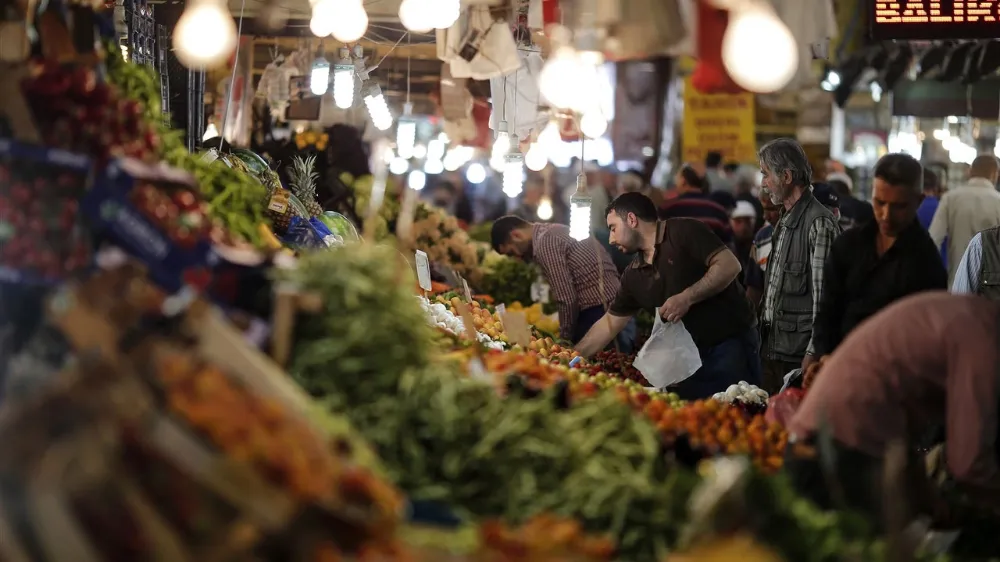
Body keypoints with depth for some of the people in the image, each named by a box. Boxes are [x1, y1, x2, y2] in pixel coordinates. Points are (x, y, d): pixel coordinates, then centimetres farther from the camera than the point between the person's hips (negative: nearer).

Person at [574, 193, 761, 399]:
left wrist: (687, 298, -21)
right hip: (690, 355, 7)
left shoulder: (683, 233, -9)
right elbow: (609, 325, 18)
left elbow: (730, 265, -18)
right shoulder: (633, 276, 12)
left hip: (731, 345, -7)